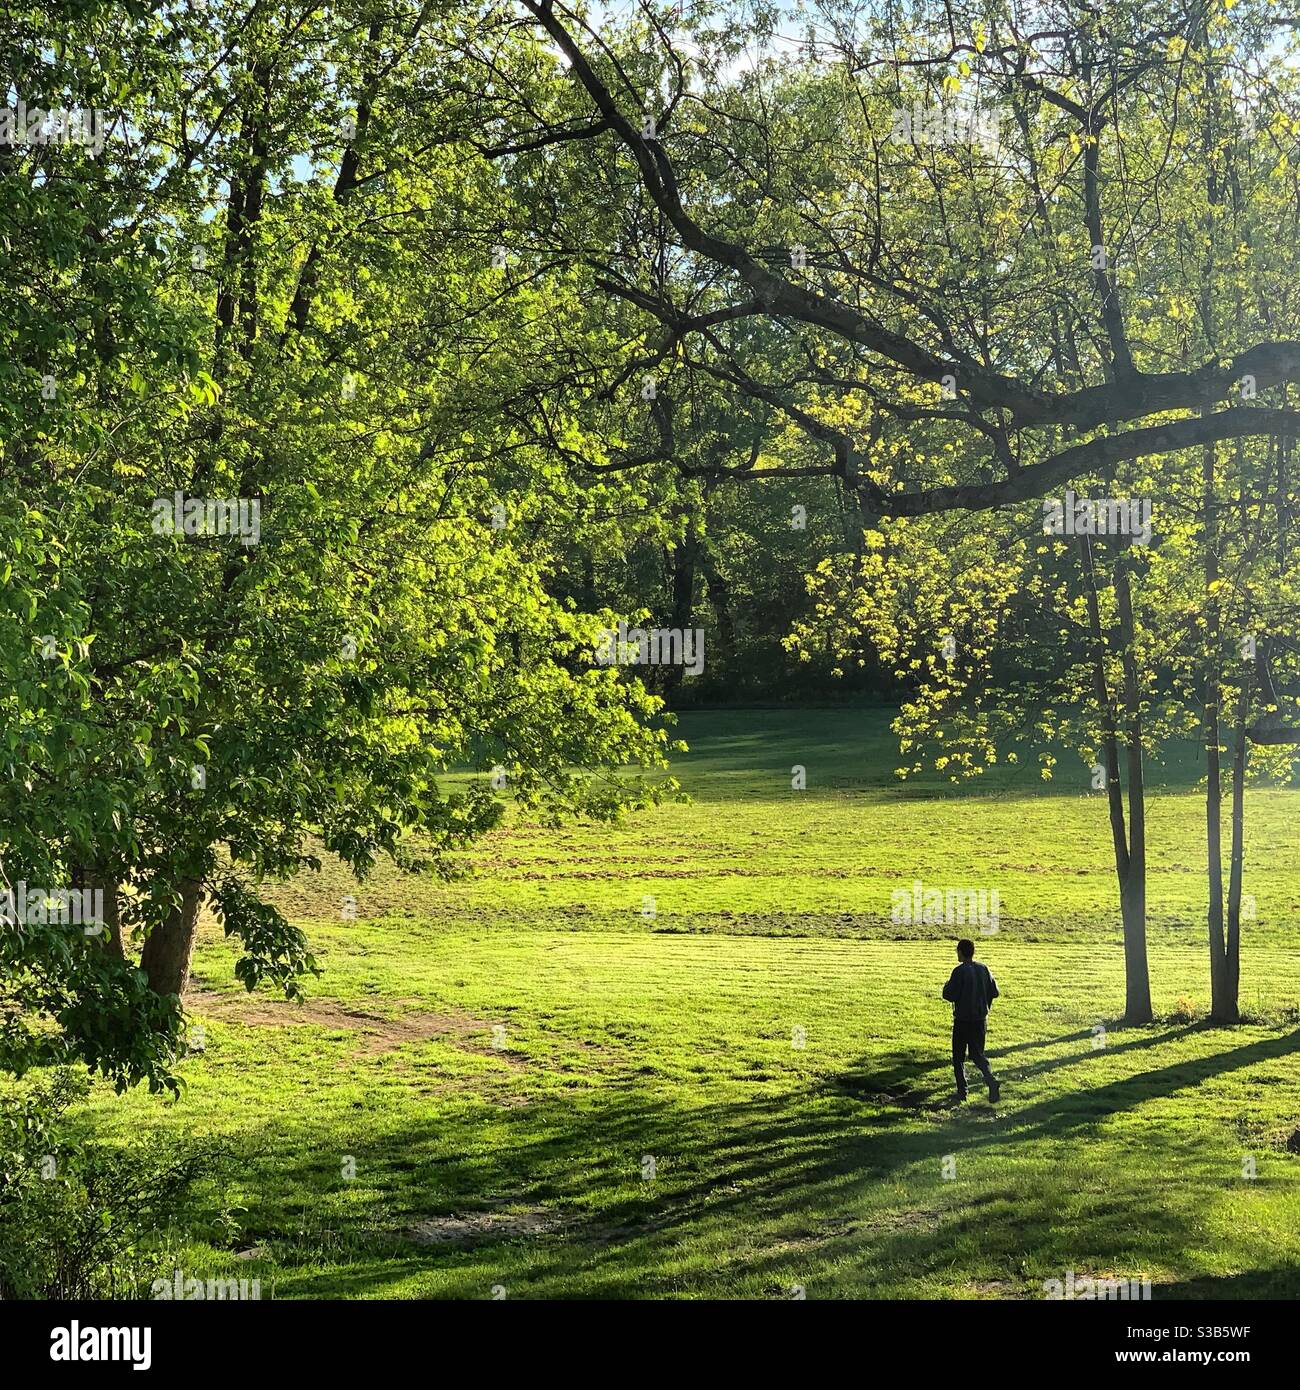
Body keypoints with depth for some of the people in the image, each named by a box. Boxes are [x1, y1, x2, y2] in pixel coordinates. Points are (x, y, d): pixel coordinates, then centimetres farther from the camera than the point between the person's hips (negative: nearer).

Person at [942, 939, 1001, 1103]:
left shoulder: (960, 971, -16)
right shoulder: (983, 968, 2)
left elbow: (949, 995, -17)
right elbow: (994, 992, 6)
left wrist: (947, 985, 4)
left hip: (963, 1020, -5)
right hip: (980, 1018, 5)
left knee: (958, 1057, 10)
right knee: (977, 1054, 11)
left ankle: (962, 1091, 10)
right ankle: (991, 1080, -14)